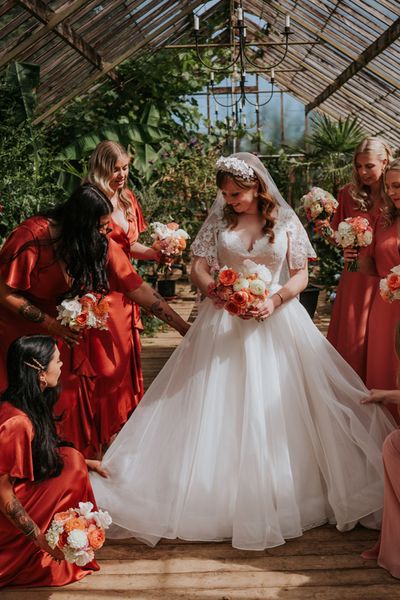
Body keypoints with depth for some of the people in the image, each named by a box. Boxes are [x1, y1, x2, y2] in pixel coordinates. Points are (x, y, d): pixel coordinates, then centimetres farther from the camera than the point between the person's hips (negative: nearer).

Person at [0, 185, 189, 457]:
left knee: (72, 398, 1)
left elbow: (137, 287, -9)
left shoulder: (101, 244, -10)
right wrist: (49, 323, -22)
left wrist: (184, 326, -11)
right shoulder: (32, 237, -24)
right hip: (25, 332, -4)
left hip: (67, 331, 4)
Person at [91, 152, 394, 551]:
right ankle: (221, 495, 13)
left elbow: (300, 276, 0)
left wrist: (275, 301, -17)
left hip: (276, 321, 0)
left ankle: (287, 491, 19)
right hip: (225, 324, 1)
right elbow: (199, 268, 2)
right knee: (220, 409, 1)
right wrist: (213, 289, -19)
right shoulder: (219, 220, 3)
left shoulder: (285, 221, 0)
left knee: (279, 408, 3)